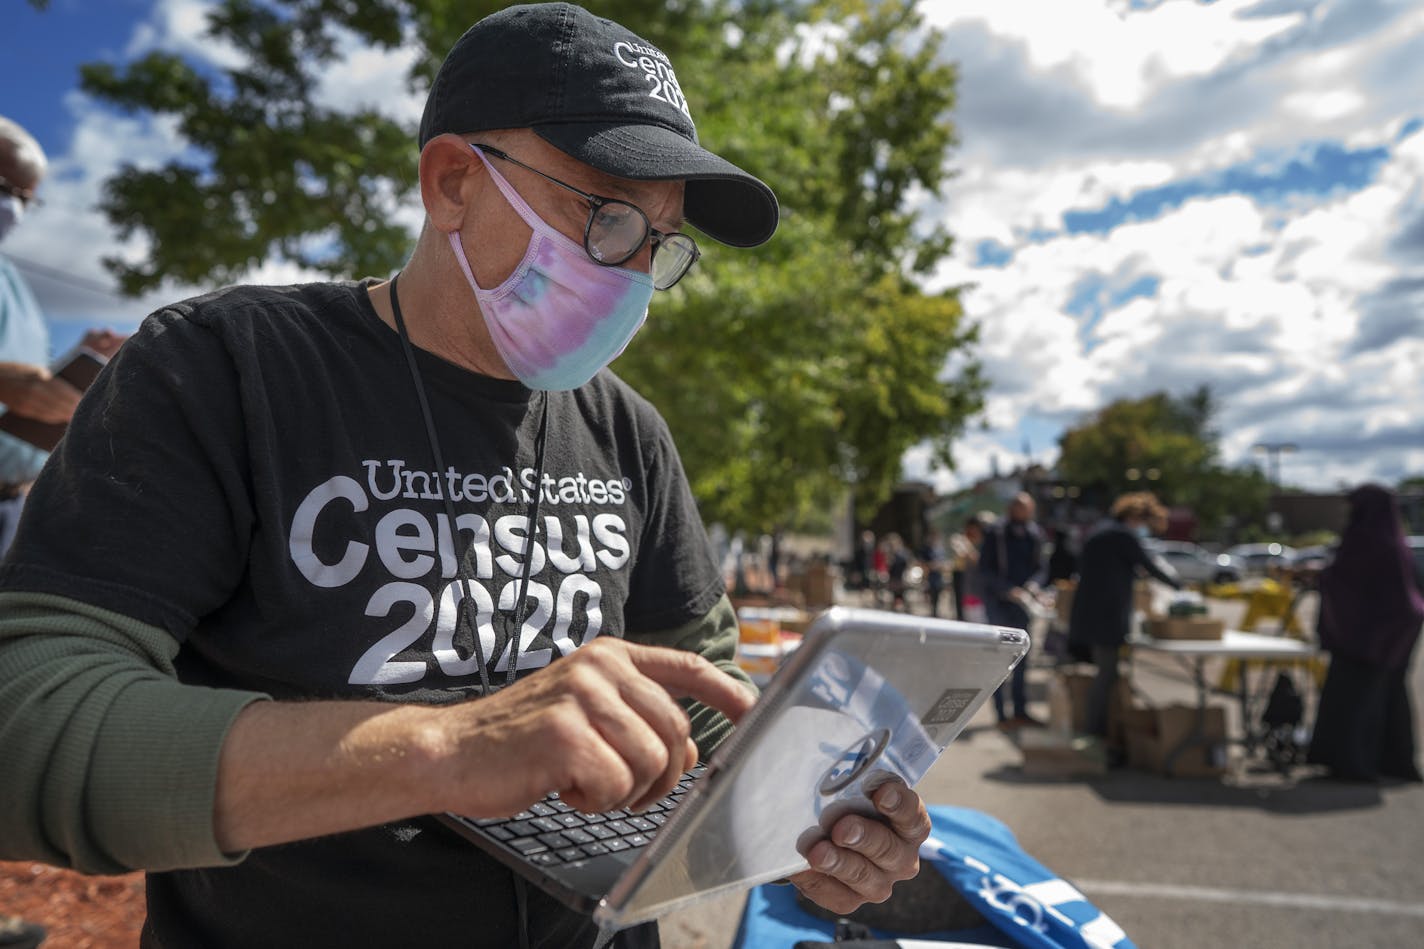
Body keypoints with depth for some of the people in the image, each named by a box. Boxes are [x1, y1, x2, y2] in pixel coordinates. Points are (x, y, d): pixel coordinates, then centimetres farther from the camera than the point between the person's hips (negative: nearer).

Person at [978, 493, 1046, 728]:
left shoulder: (1034, 535, 7)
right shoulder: (996, 534, -7)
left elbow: (1039, 568, 10)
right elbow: (984, 571, -8)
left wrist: (1031, 585, -10)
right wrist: (1008, 590, -19)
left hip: (1022, 603, 5)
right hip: (998, 601, -5)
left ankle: (1020, 711, 19)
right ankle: (1002, 714, 2)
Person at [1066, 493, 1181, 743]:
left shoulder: (1100, 530, 17)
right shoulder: (1125, 536, -10)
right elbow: (1150, 567, -6)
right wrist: (1178, 586, 9)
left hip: (1086, 613, 9)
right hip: (1108, 616, -9)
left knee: (1105, 671, 14)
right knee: (1107, 674, -4)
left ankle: (1096, 730, 16)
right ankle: (1096, 731, -2)